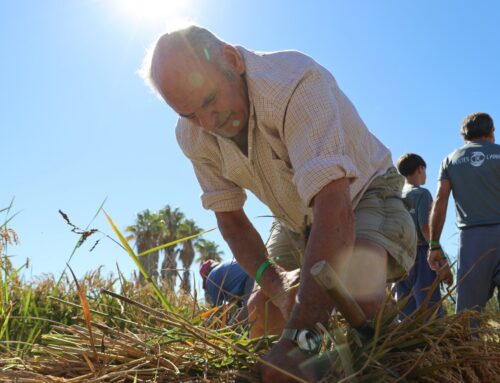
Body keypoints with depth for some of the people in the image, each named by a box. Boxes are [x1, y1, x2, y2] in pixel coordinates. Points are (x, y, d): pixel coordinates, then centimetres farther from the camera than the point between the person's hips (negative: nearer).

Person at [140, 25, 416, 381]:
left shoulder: (295, 82, -36)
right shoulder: (193, 135, -16)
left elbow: (334, 204, -46)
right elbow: (229, 215, -6)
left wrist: (299, 339, -51)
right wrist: (272, 279, -26)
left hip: (364, 193, -5)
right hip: (297, 218, 6)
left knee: (359, 295, -33)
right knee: (263, 319, -3)